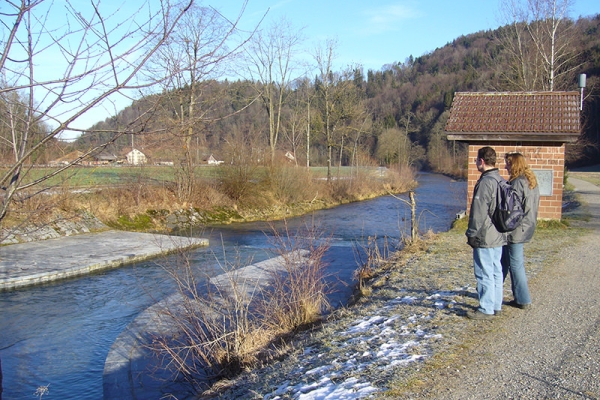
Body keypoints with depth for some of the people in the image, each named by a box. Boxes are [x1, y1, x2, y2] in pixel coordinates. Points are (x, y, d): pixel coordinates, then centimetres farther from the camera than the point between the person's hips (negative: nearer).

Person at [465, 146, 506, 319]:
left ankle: (486, 309, 4)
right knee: (496, 272, 15)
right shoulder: (501, 181, 11)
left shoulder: (485, 182, -19)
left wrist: (472, 234, -11)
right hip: (499, 237, 10)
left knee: (484, 274, -2)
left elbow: (478, 213, -19)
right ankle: (496, 305, 23)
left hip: (485, 238, -10)